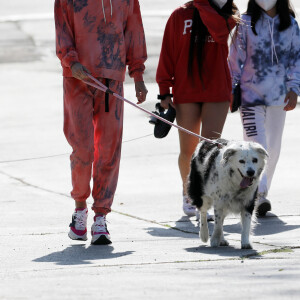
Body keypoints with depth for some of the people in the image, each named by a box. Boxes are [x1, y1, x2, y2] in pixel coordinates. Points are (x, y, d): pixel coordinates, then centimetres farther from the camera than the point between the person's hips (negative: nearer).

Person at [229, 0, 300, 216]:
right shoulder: (246, 23, -3)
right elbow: (236, 59, 0)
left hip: (278, 97, 4)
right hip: (251, 95, -4)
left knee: (273, 148, 9)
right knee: (256, 145, -14)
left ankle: (260, 195, 21)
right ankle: (259, 195, -20)